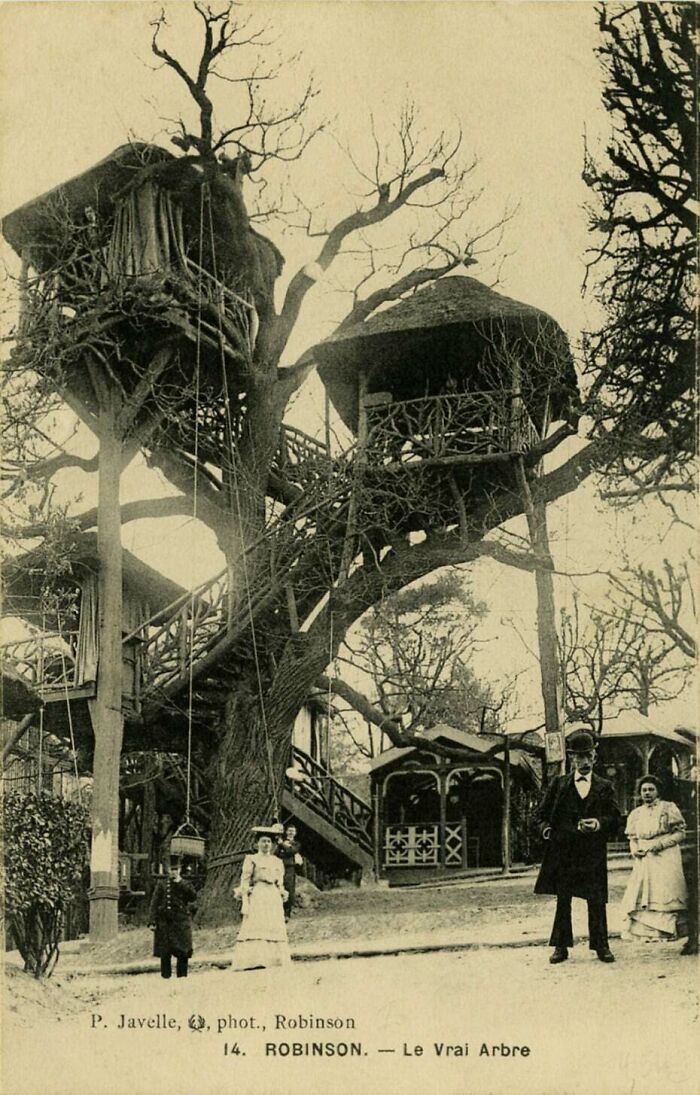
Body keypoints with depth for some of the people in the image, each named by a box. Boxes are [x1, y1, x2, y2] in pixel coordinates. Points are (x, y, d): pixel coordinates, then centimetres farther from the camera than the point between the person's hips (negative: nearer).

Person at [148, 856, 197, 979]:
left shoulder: (185, 885, 10)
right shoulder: (161, 884, 10)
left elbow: (193, 897, -9)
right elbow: (154, 903, 6)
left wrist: (180, 883, -12)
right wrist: (152, 921, -3)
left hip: (181, 922, 0)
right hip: (164, 922, 0)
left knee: (183, 952, -5)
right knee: (164, 953, -1)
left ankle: (182, 976, 2)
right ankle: (166, 976, 6)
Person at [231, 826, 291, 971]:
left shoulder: (277, 862, 19)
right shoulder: (251, 860, 6)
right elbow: (244, 883, 0)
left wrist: (282, 904, 12)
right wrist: (245, 903, -10)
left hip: (274, 899, 5)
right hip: (257, 898, -5)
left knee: (275, 930, -4)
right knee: (256, 929, -15)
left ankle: (275, 963, -6)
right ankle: (254, 964, -22)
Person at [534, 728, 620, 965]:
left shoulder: (604, 787, 10)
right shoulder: (558, 784, 10)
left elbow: (615, 817, 4)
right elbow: (543, 812, 13)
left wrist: (599, 824, -14)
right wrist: (546, 828, -4)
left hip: (593, 850, 0)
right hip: (563, 849, 1)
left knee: (597, 900, -1)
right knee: (563, 899, 5)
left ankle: (601, 945, 8)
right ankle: (561, 946, 10)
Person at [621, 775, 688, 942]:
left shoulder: (669, 808, 2)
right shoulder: (636, 814, 15)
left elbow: (680, 833, -4)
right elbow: (632, 838, 18)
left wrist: (659, 844, -14)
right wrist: (635, 850, -5)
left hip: (666, 860, -4)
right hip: (644, 860, 4)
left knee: (663, 894, -10)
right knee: (640, 894, -2)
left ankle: (665, 932, -7)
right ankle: (644, 931, 2)